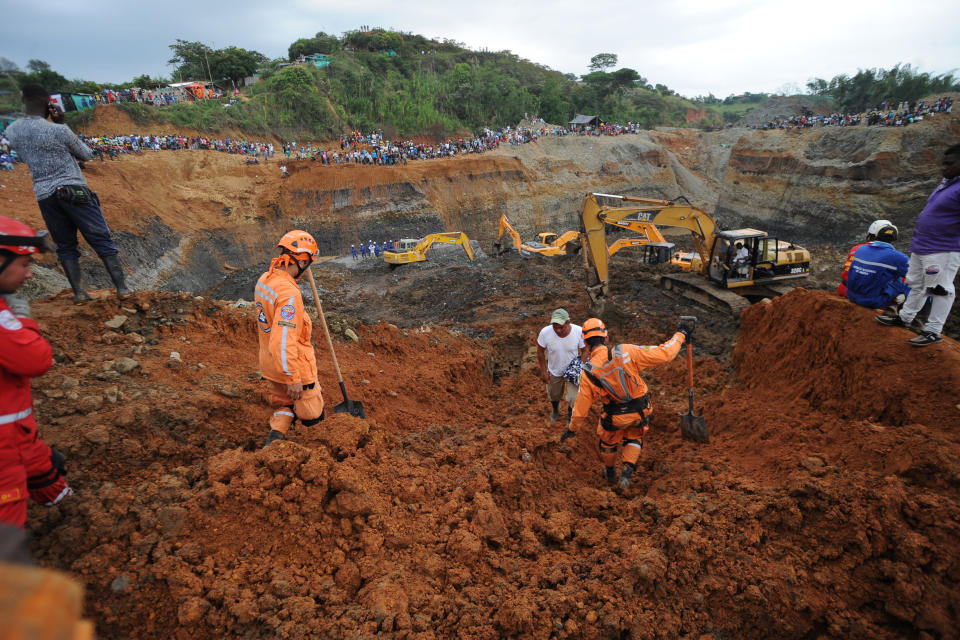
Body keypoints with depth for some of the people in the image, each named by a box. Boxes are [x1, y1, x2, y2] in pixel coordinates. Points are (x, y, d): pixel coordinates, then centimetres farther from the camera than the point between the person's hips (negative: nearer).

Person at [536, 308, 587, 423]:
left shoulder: (579, 332, -29)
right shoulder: (545, 332, -29)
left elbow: (584, 351, -11)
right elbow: (540, 351, -11)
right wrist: (543, 371, -7)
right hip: (554, 371, 1)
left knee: (574, 398, 0)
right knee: (554, 395, 23)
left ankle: (570, 414, 37)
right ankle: (555, 410, 60)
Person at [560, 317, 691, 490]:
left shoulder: (587, 372, -19)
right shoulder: (626, 352, -22)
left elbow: (582, 406, -10)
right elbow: (663, 354, -18)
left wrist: (572, 428, 5)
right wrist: (680, 335, -3)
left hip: (615, 417, 0)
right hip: (640, 411, 0)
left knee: (608, 441, 29)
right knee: (634, 439, 28)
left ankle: (610, 472, 50)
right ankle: (627, 470, 10)